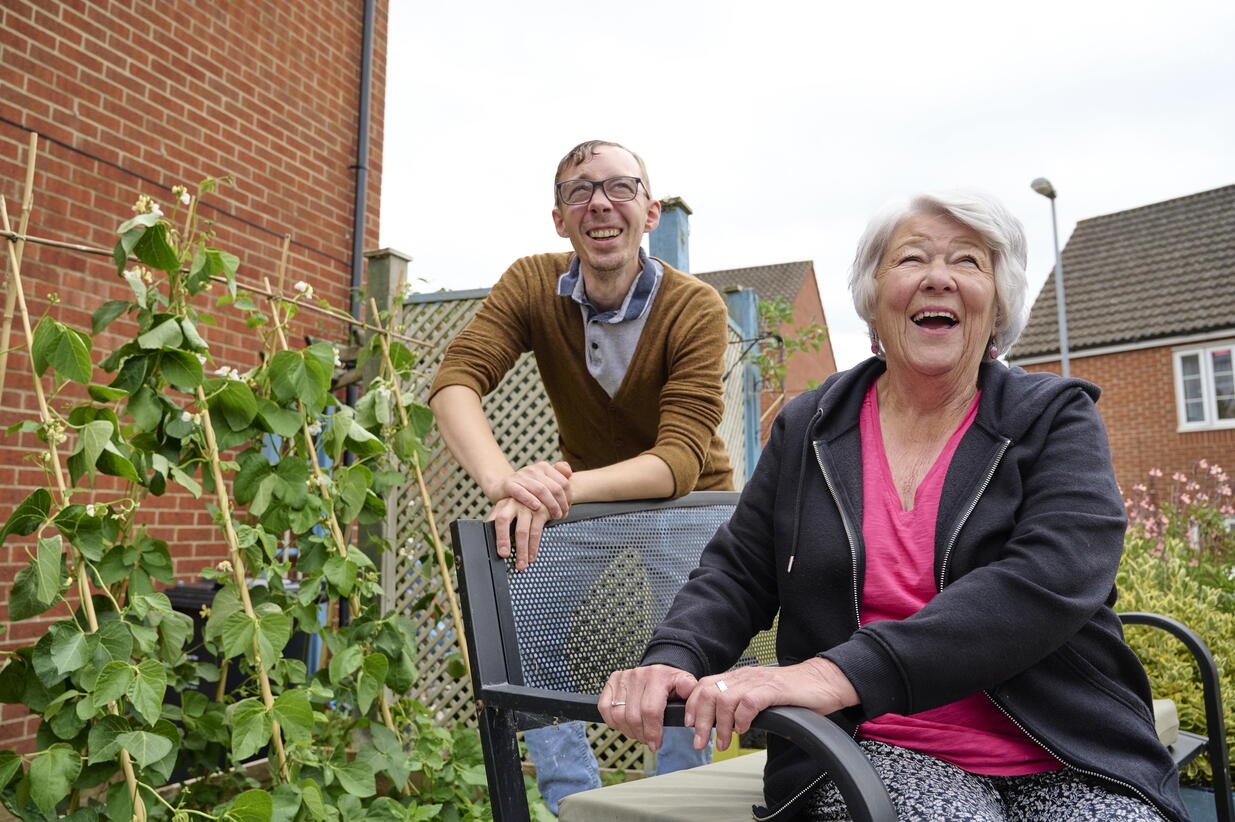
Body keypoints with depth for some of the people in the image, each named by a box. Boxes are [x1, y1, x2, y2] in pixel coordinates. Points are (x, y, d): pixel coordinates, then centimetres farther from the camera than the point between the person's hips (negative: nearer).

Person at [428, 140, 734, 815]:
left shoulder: (695, 308, -23)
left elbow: (679, 460, -31)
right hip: (582, 500, 3)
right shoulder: (532, 285, -13)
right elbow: (455, 380, -25)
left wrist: (560, 488, -49)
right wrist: (502, 479, -46)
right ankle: (574, 802, 8)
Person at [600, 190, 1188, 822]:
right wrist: (671, 660, -15)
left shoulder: (1057, 418, 1)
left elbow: (1051, 579, -17)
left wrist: (843, 673, -30)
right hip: (884, 752, -2)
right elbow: (736, 572, 9)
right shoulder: (807, 428, 8)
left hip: (1066, 760, 2)